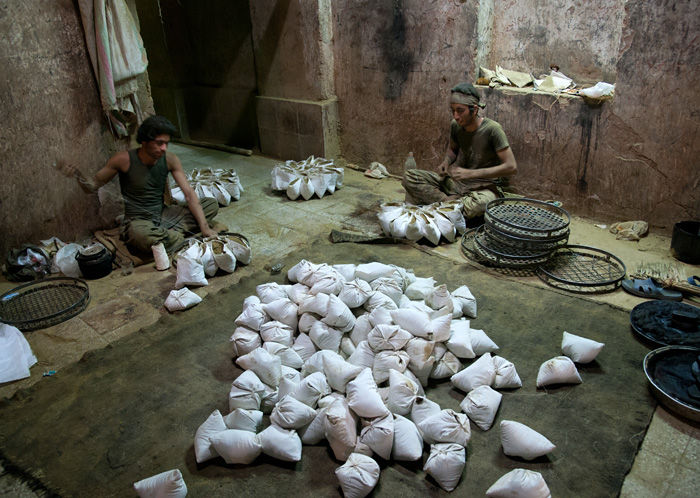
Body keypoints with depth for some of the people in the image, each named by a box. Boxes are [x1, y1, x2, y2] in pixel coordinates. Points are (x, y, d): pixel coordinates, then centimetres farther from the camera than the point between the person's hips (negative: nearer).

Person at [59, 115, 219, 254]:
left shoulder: (169, 159, -5)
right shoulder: (124, 159, -13)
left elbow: (189, 194, -7)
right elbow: (93, 186, -2)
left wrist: (204, 227, -16)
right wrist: (77, 174, -25)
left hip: (164, 215, 5)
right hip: (138, 220, -4)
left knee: (211, 204, -7)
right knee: (142, 235, -43)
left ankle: (170, 234, -21)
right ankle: (178, 236, -13)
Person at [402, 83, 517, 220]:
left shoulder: (492, 129, -18)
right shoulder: (456, 126, -1)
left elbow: (511, 167, -20)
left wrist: (471, 173, -24)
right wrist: (446, 161, -4)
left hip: (485, 187, -5)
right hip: (459, 181, 6)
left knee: (478, 204, -44)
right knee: (409, 177, -12)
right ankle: (448, 201, -23)